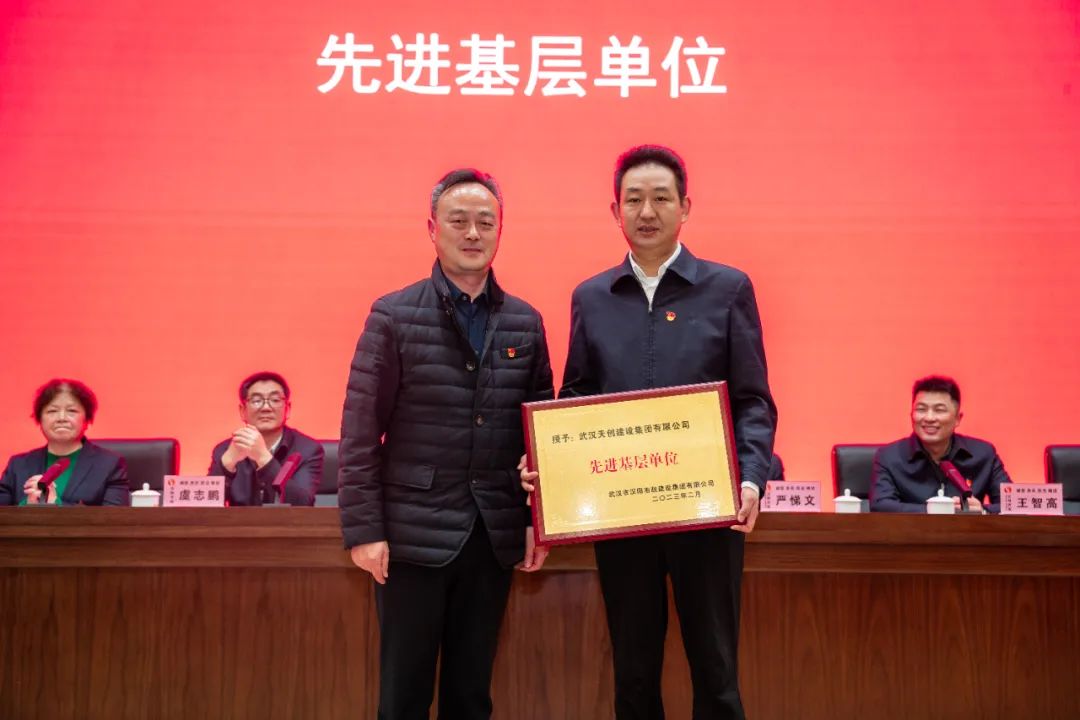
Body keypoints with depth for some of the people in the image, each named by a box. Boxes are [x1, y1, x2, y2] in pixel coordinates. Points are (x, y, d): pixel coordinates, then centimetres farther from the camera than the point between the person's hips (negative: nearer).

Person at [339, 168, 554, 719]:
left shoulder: (525, 323, 7)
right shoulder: (393, 316, -3)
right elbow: (361, 432, -5)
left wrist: (539, 519, 2)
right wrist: (364, 529, -10)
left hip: (495, 535, 3)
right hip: (414, 533, -3)